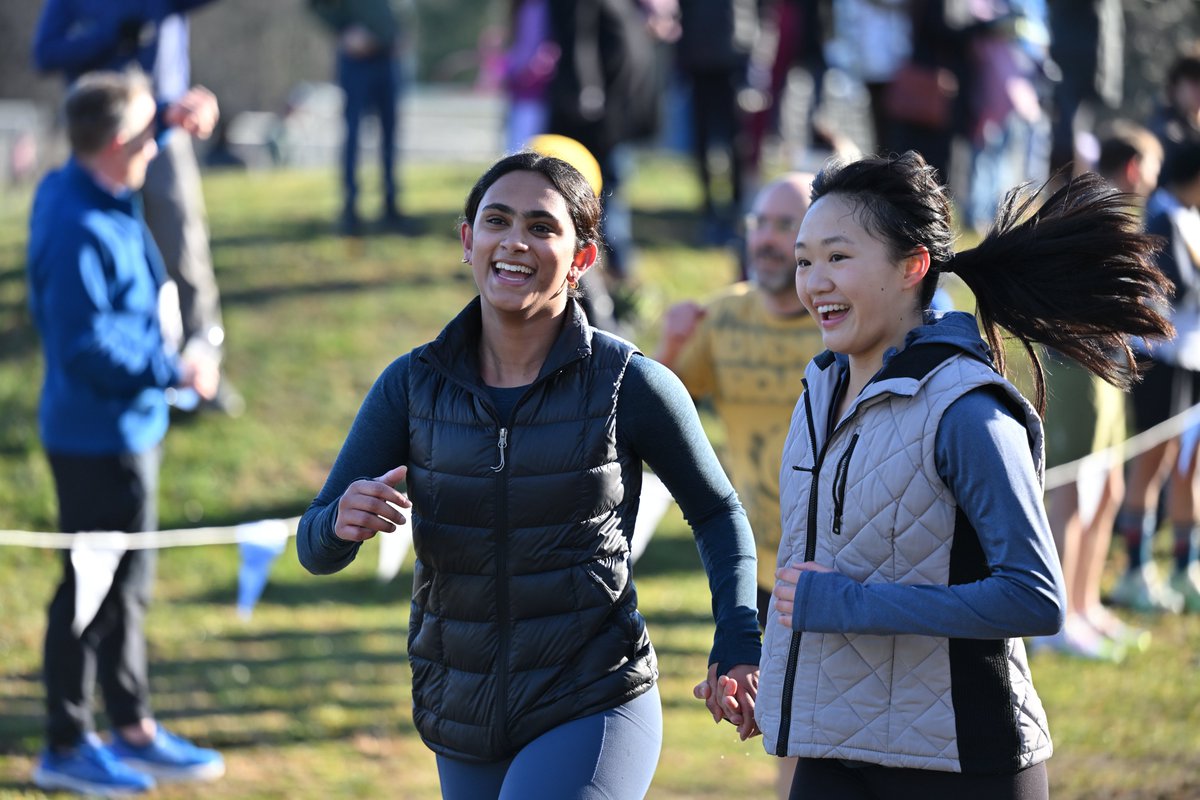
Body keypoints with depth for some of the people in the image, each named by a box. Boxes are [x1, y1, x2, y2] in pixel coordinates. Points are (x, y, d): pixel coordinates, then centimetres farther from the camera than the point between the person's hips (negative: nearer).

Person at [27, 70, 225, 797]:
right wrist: (175, 371, -19)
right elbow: (85, 348, -27)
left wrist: (172, 119, 13)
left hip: (128, 427, 10)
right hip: (97, 433, -10)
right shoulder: (79, 231, -25)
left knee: (127, 584, 18)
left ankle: (135, 731, 29)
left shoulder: (95, 195, 3)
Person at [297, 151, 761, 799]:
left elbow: (718, 514, 6)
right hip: (463, 724, 4)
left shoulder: (630, 385, -9)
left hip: (593, 712, -4)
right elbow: (315, 547, -1)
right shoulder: (412, 386, -2)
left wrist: (738, 647, -6)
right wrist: (345, 521, -25)